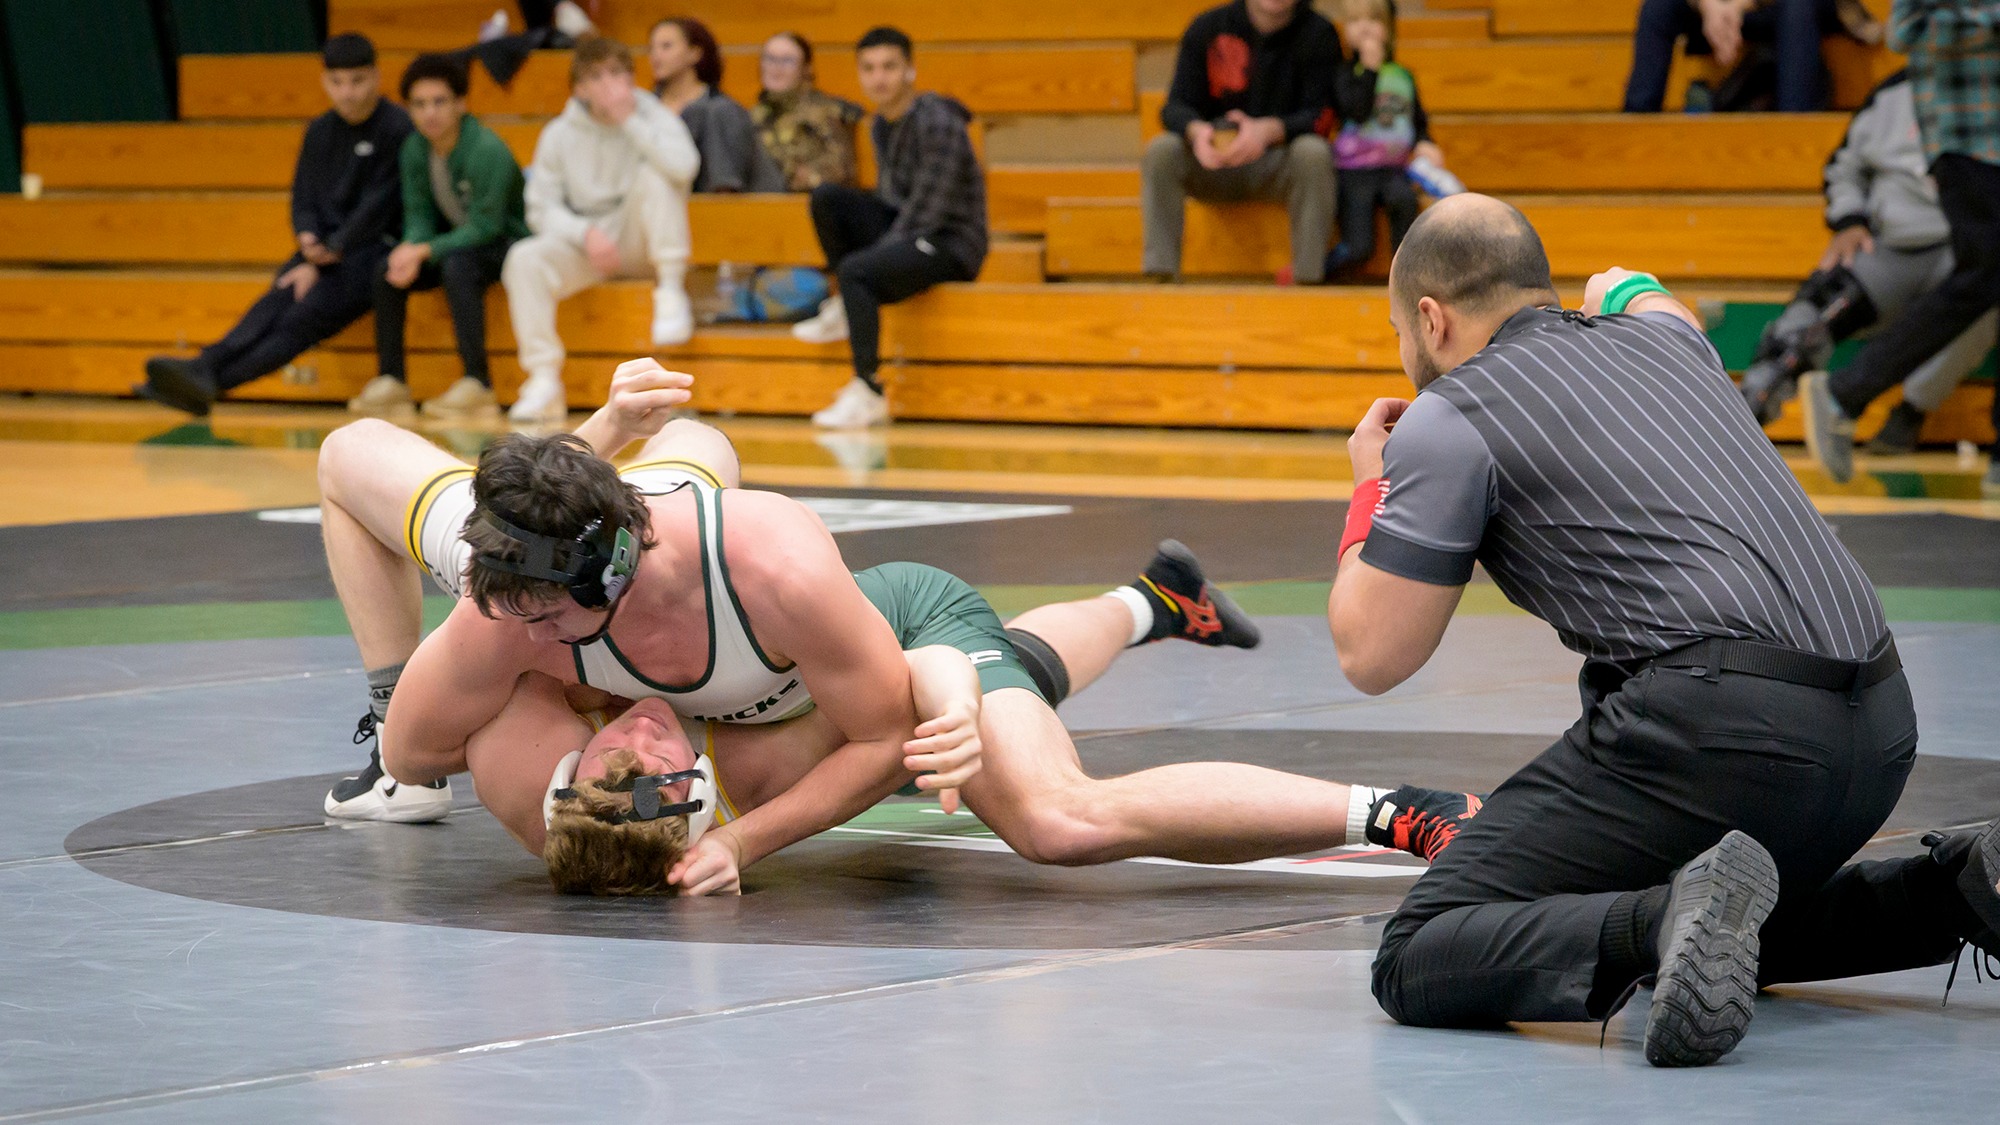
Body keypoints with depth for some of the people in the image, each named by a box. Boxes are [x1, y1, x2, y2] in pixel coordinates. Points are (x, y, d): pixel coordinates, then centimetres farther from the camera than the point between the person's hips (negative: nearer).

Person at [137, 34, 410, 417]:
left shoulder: (397, 129, -6)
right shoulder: (320, 131, 15)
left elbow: (376, 209, -11)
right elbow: (304, 198, 14)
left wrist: (327, 256, -15)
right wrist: (309, 240, -9)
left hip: (376, 250, -6)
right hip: (326, 250, 6)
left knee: (308, 314, -29)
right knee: (275, 302, -24)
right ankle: (204, 369, -47)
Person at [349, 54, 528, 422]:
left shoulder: (487, 151, -25)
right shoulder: (415, 149, -4)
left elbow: (484, 227, -26)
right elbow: (419, 215, -2)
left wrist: (424, 251, -33)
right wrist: (409, 249, -25)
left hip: (507, 242, -7)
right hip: (459, 241, 7)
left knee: (457, 266, -36)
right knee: (387, 271, -12)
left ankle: (478, 384, -34)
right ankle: (391, 381, -7)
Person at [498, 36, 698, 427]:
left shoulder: (652, 117, -5)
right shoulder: (558, 135, 0)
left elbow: (685, 166, -27)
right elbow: (542, 209, -3)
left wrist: (629, 121, -24)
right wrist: (586, 233, -20)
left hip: (640, 246, -2)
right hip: (585, 247, 2)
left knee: (655, 174, -28)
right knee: (524, 259, -27)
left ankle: (671, 293, -22)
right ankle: (545, 382, -25)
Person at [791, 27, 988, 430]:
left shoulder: (937, 124, -18)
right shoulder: (881, 125, 9)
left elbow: (926, 211, -21)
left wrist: (881, 249, -20)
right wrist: (870, 244, 1)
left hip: (951, 245, -8)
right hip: (903, 233, 8)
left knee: (857, 271, -32)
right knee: (826, 196, -9)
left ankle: (869, 394, -27)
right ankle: (847, 309, 2)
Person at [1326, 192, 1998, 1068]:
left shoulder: (1451, 416, 3)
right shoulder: (1657, 340, 24)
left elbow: (1372, 656, 5)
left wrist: (1369, 491, 21)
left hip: (1718, 720, -8)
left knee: (1417, 966, -7)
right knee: (1732, 942, 35)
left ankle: (1670, 921, -32)